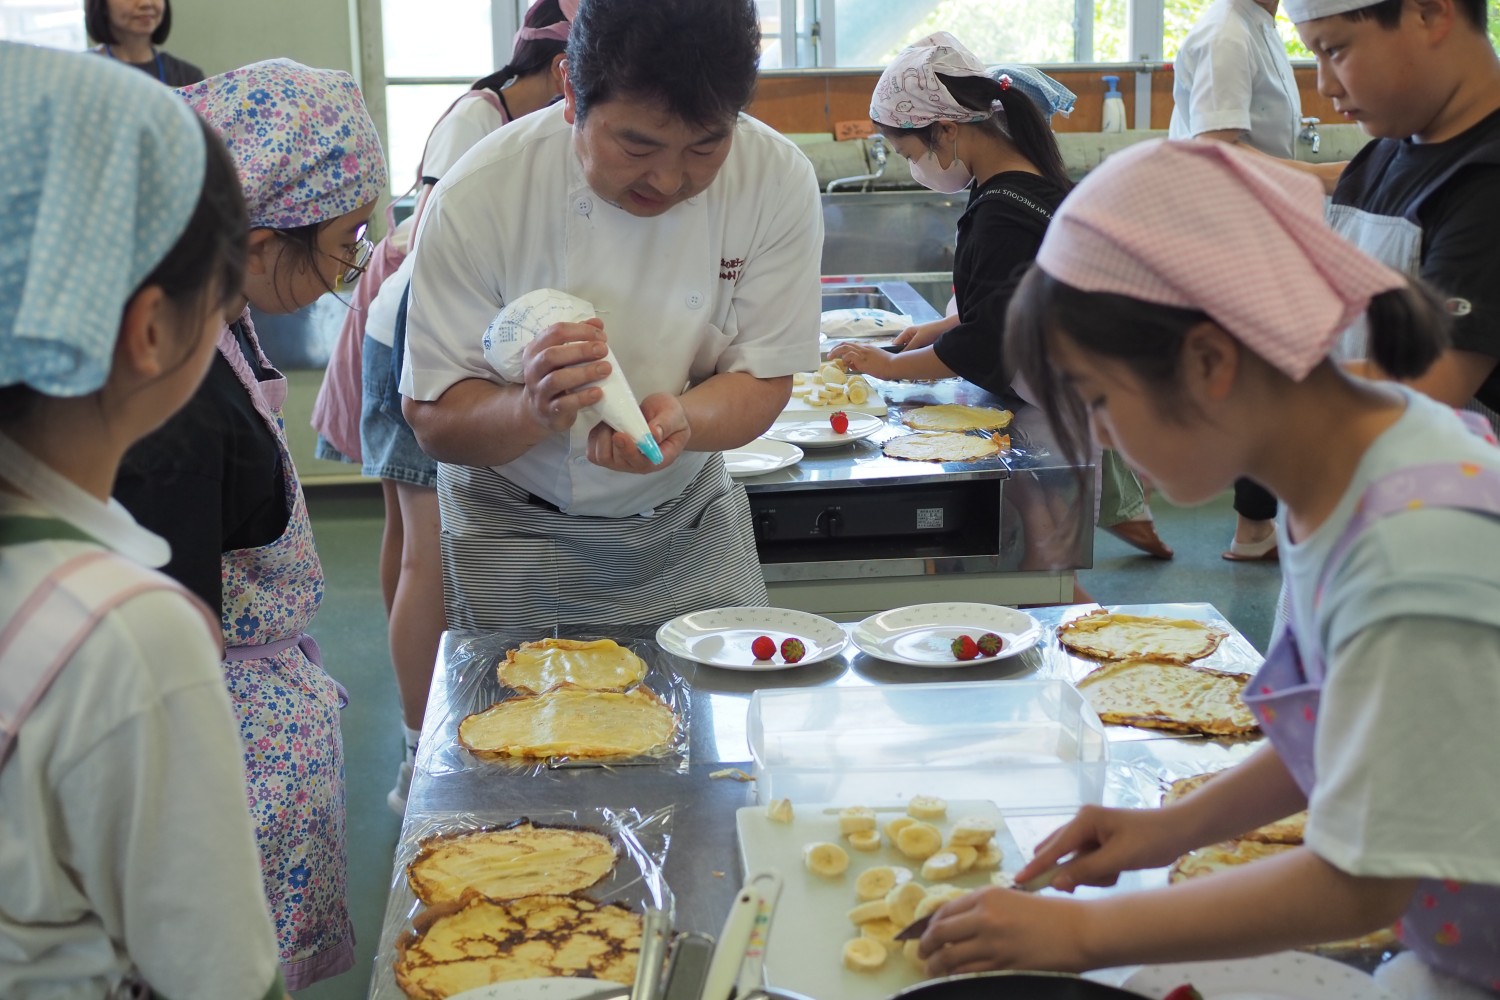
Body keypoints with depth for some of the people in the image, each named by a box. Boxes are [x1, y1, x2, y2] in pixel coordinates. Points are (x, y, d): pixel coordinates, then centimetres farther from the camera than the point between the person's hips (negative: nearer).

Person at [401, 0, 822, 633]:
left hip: (691, 523, 2)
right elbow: (434, 423, -20)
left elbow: (763, 382, -11)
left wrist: (679, 419, -34)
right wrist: (533, 410, -42)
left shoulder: (778, 182, -17)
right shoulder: (478, 198, -24)